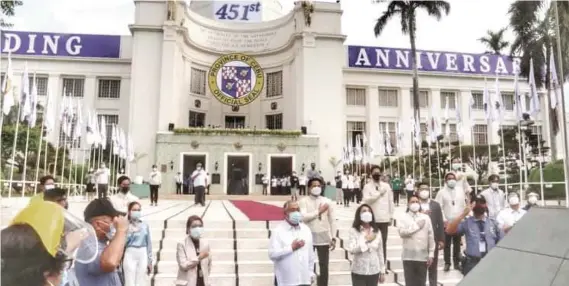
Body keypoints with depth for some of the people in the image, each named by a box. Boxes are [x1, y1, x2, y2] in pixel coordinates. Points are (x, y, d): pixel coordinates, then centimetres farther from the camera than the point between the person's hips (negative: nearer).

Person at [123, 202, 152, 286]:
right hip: (130, 255, -3)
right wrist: (131, 233, -22)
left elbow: (149, 243, 10)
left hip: (142, 255, 3)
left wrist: (150, 261, 10)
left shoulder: (145, 225, 6)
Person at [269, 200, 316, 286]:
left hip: (304, 279, 5)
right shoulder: (277, 231, -9)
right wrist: (292, 248, -19)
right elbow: (272, 254, -18)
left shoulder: (306, 230, 8)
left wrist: (311, 273, 12)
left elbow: (310, 254, 13)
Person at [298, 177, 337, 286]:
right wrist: (319, 211, -12)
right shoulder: (303, 201, -2)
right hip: (309, 238, -1)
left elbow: (332, 220, 4)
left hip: (324, 238, 2)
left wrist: (333, 238, 0)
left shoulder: (327, 201, 4)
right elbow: (303, 217, -16)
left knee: (324, 266, 8)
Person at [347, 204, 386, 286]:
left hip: (374, 271, 4)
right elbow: (351, 249, -19)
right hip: (359, 272, -3)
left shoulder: (376, 231, 3)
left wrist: (382, 271, 9)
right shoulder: (354, 231, -8)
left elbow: (380, 253, 8)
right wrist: (365, 240, -19)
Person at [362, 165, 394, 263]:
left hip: (384, 218, 2)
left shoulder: (386, 186, 7)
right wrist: (379, 194, -16)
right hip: (372, 219, -2)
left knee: (383, 241, 8)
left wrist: (391, 216, 8)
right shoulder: (367, 186, -1)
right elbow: (366, 200, -15)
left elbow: (390, 201, 10)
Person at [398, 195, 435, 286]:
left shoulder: (426, 218, 5)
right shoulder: (403, 218, 0)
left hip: (422, 256, 2)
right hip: (409, 256, -1)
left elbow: (430, 236, 6)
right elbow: (402, 232, -16)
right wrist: (417, 225, -11)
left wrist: (431, 254, 3)